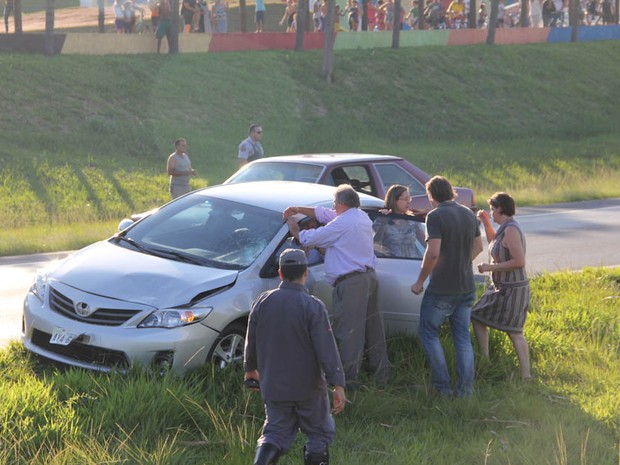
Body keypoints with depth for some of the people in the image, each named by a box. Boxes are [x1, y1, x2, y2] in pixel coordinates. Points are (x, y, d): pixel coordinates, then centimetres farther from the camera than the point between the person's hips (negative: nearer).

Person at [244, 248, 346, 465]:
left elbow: (251, 341, 10)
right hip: (308, 386, -4)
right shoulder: (312, 307, -15)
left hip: (273, 385, 4)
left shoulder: (263, 302, -2)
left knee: (276, 432, 13)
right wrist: (338, 384, -15)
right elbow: (326, 349, -18)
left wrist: (250, 368, 27)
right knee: (319, 433, 13)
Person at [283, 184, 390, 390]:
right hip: (369, 276, 9)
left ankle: (349, 378, -5)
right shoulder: (362, 217, 14)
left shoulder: (341, 224, -14)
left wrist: (295, 230, 13)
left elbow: (309, 238, -7)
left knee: (348, 331, -5)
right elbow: (324, 214, 23)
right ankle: (380, 373, 22)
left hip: (350, 283, -9)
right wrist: (298, 209, 24)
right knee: (373, 327, 15)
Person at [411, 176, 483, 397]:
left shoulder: (435, 216, -15)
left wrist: (420, 282, -13)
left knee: (429, 333, 9)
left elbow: (433, 253, -23)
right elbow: (478, 246, 20)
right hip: (466, 287, 7)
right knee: (463, 337, 12)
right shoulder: (469, 214, 7)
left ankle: (443, 386, 6)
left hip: (441, 289, -7)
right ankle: (465, 389, 10)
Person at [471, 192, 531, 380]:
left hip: (512, 290, -11)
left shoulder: (511, 230, -21)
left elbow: (519, 261, -28)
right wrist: (486, 223, 19)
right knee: (477, 318, 15)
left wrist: (490, 267, -22)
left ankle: (526, 376, -4)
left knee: (514, 333, -8)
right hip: (500, 287, 11)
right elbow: (494, 244, 31)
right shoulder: (504, 228, 9)